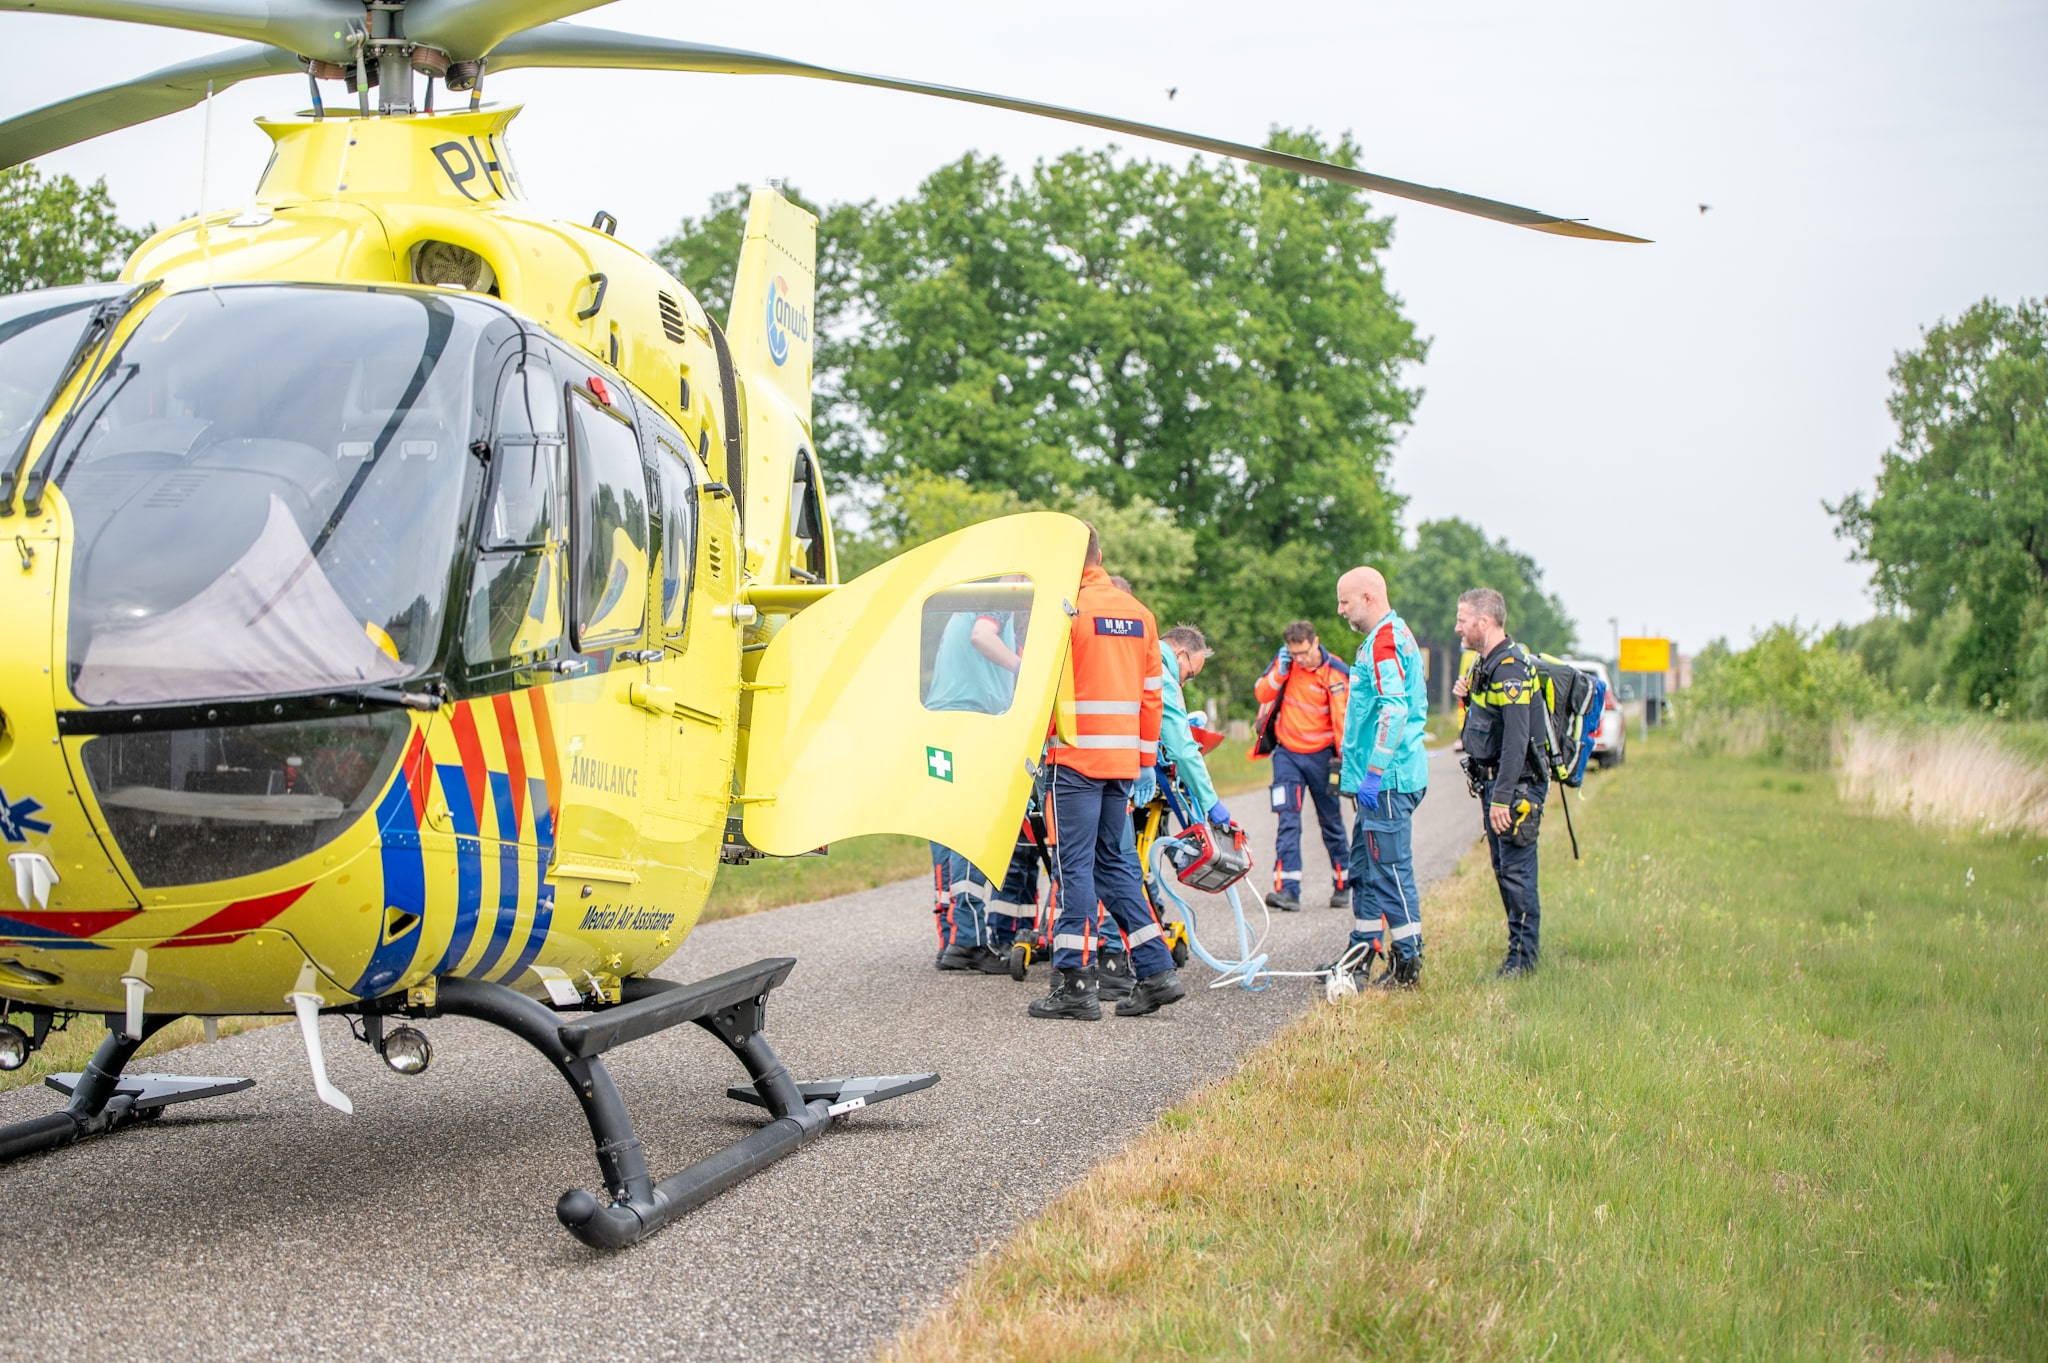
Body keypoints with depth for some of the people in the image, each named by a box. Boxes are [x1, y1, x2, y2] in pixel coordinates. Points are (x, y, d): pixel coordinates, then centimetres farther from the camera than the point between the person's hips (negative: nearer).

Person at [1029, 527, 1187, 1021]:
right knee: (1115, 863, 15)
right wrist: (1146, 754, 21)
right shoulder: (1139, 614, 12)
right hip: (1123, 759, 7)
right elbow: (1152, 693, 15)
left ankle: (1075, 983, -2)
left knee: (1074, 866, -3)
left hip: (1074, 757, -7)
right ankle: (1157, 971, 12)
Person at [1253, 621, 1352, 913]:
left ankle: (1342, 887, 24)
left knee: (1331, 821, 10)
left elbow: (1343, 719, -14)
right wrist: (1281, 670, -14)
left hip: (1321, 755, -2)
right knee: (1288, 820, -9)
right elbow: (1262, 694, 1)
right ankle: (1287, 890, -16)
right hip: (1287, 753, 2)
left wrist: (1345, 757, -19)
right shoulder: (1285, 660, -1)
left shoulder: (1336, 673, -13)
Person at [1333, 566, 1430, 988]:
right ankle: (1362, 951, 25)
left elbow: (1394, 711, -26)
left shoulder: (1384, 642, -15)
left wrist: (1374, 773, -25)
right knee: (1364, 868, 17)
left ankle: (1408, 964, -3)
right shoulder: (1394, 636, 18)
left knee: (1390, 868, -7)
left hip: (1388, 780, -11)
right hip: (1381, 778, 11)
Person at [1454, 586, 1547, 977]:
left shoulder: (1510, 669, -19)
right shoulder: (1487, 664, 14)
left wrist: (1502, 797, -28)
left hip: (1517, 783, -10)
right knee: (1503, 867, 13)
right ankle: (1519, 950, 21)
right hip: (1495, 782, 10)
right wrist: (1470, 695, 5)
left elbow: (1516, 739, -25)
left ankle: (1522, 956, -2)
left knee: (1516, 869, -7)